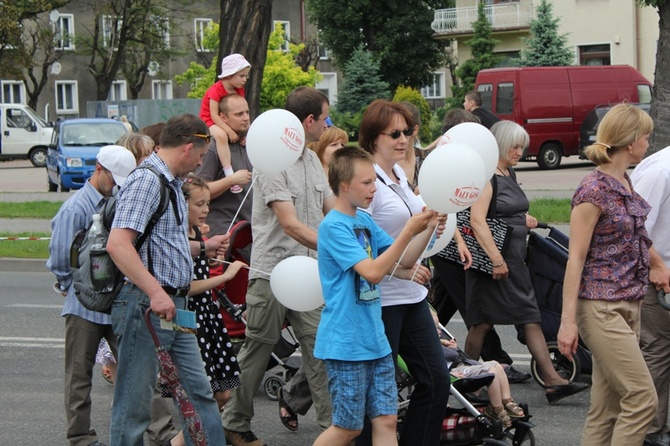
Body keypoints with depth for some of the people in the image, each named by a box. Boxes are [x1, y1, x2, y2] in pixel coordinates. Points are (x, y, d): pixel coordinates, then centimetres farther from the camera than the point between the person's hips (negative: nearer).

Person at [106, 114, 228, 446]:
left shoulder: (171, 183, 16)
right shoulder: (146, 181, -15)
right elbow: (117, 244, -27)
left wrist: (202, 247, 36)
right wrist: (155, 292, -31)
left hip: (174, 305, 10)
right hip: (145, 305, -10)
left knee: (199, 392, 13)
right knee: (135, 405, -1)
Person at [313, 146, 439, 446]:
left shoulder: (365, 221, 10)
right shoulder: (334, 226, -15)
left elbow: (405, 260, 14)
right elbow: (372, 272, -24)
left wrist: (429, 228, -1)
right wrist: (409, 231, -25)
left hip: (375, 340, 8)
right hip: (346, 343, -8)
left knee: (386, 421, 5)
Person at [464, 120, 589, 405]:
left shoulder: (509, 173, 15)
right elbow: (477, 220, -21)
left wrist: (524, 218, 10)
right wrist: (496, 260, -23)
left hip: (515, 261, 9)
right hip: (491, 261, -9)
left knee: (531, 319, 3)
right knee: (482, 322, 1)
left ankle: (552, 381, 0)